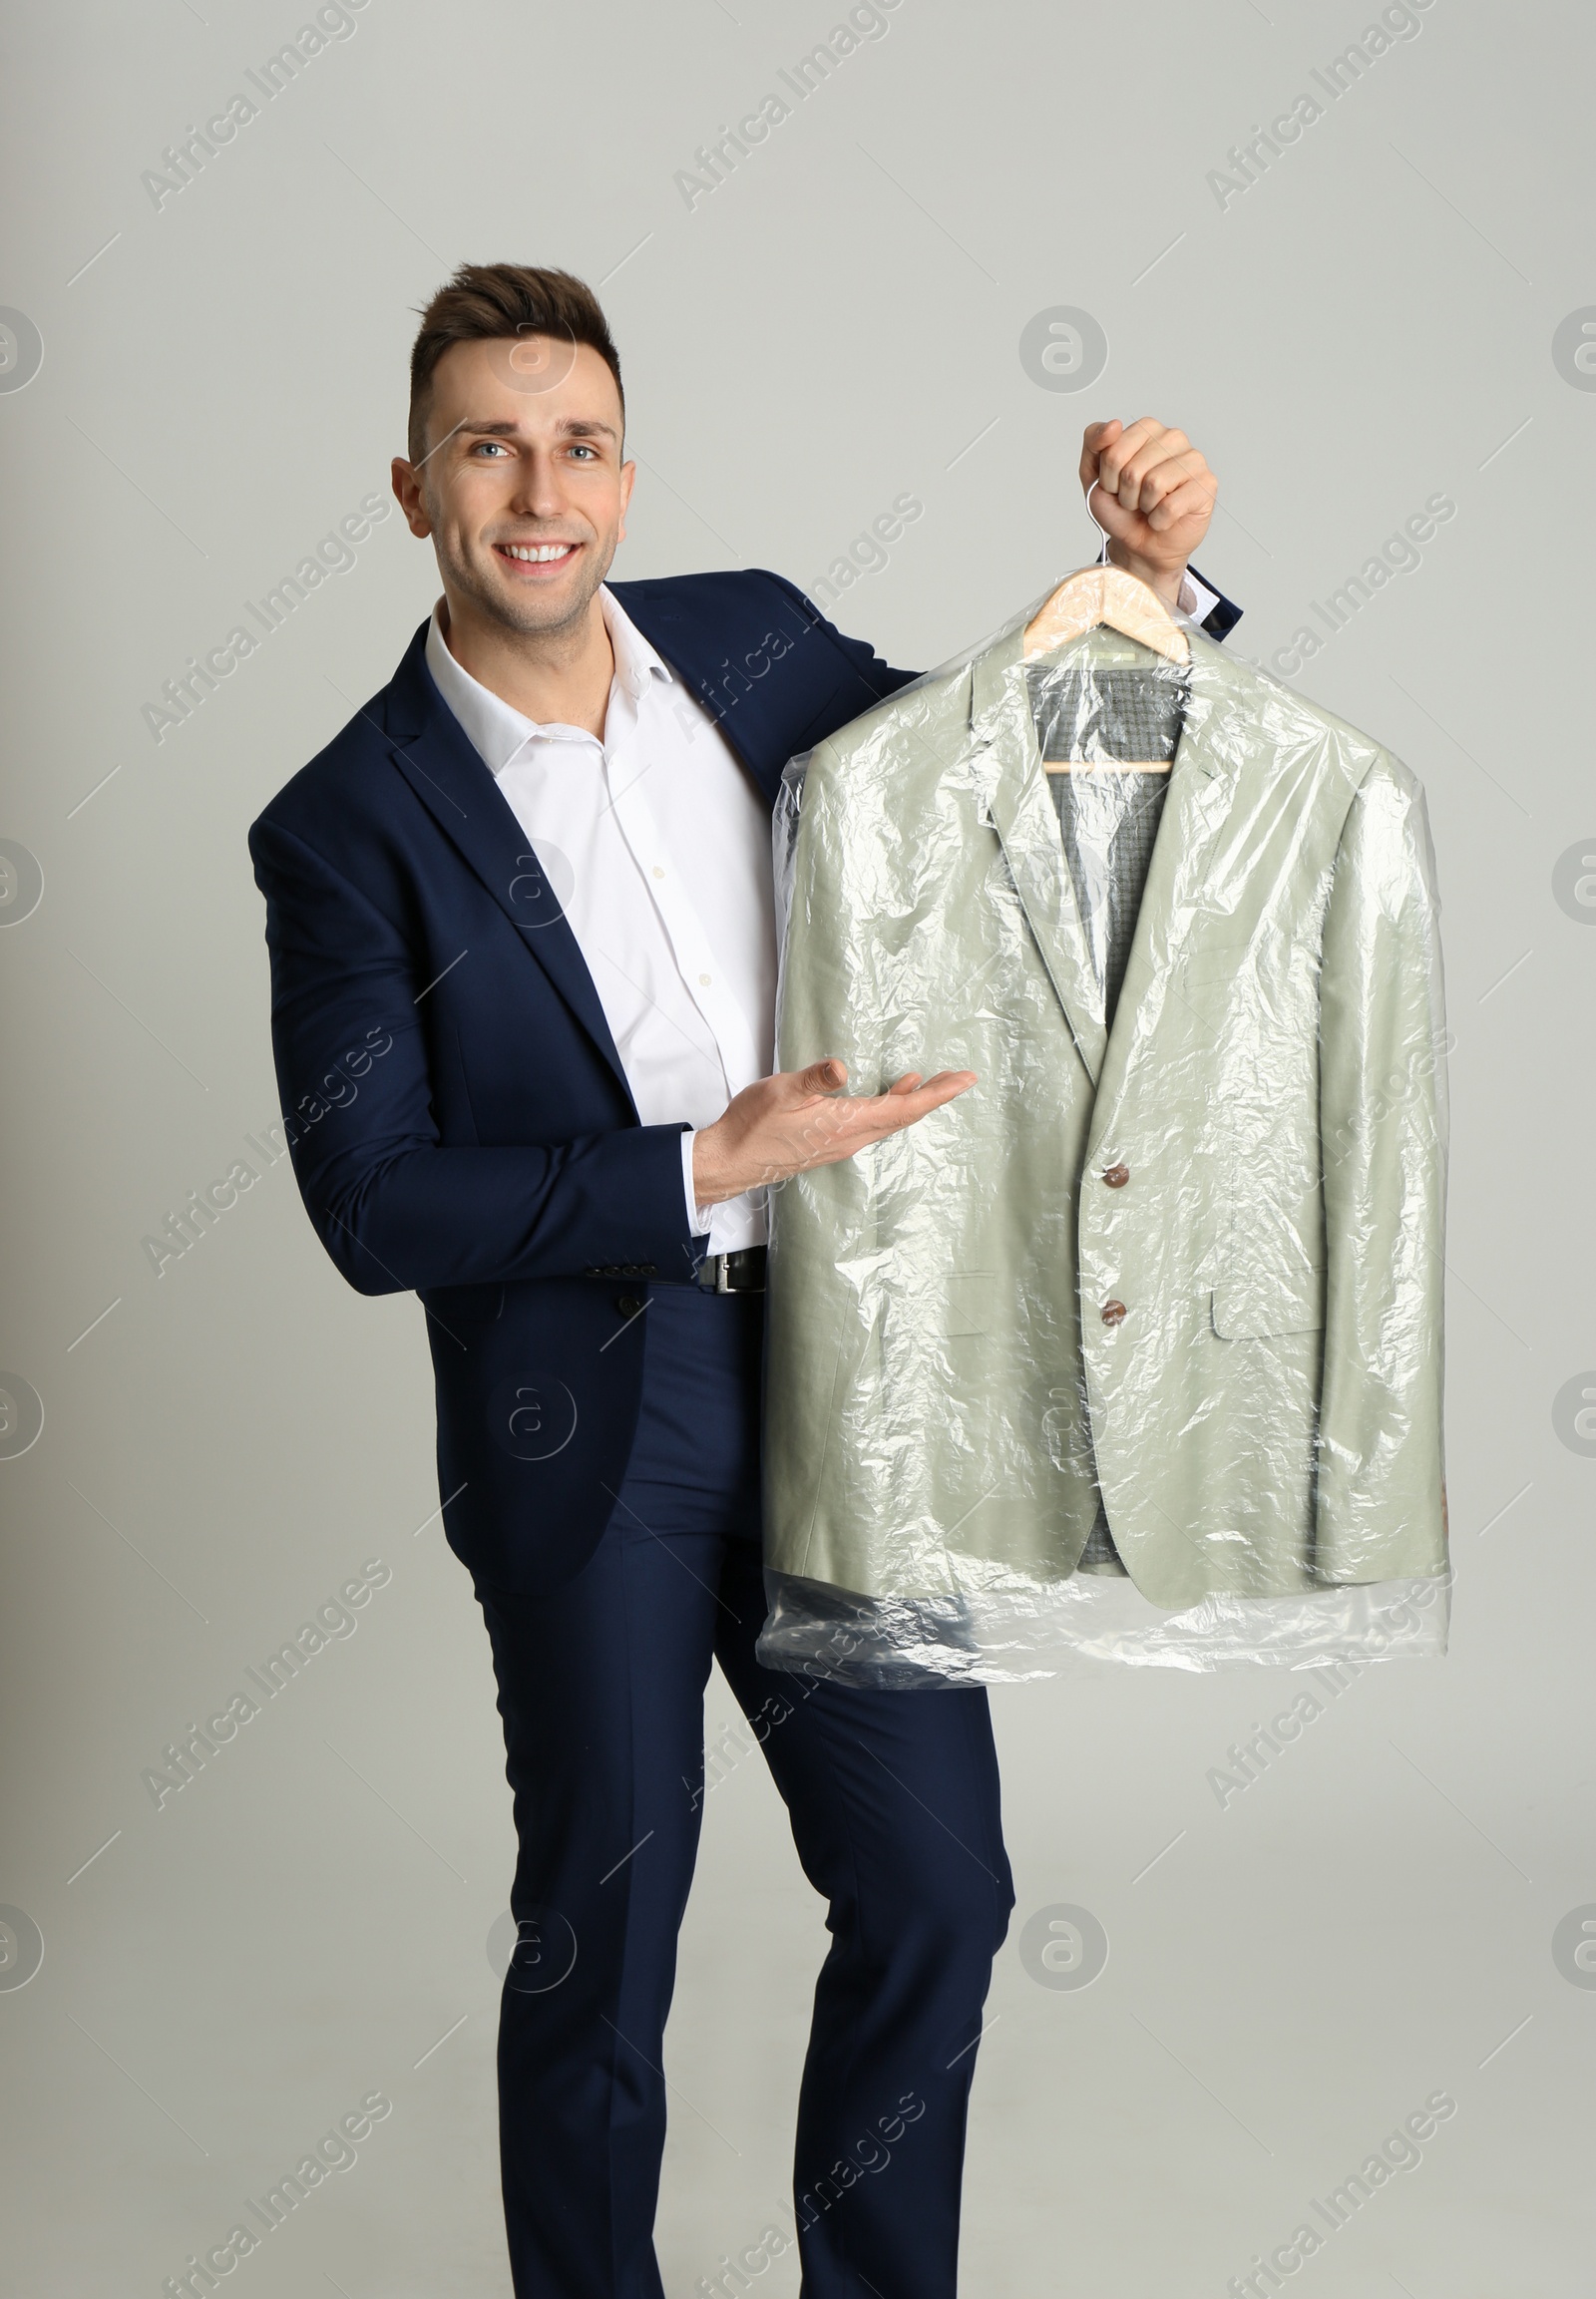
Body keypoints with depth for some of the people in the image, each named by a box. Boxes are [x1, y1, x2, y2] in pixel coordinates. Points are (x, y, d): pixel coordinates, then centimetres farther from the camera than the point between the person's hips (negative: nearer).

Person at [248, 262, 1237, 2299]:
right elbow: (374, 1208, -10)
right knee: (600, 1938, 9)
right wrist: (709, 1170, -17)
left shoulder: (752, 641, 4)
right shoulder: (351, 825, -8)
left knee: (939, 1889, 12)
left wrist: (1149, 580, 0)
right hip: (587, 1422, -4)